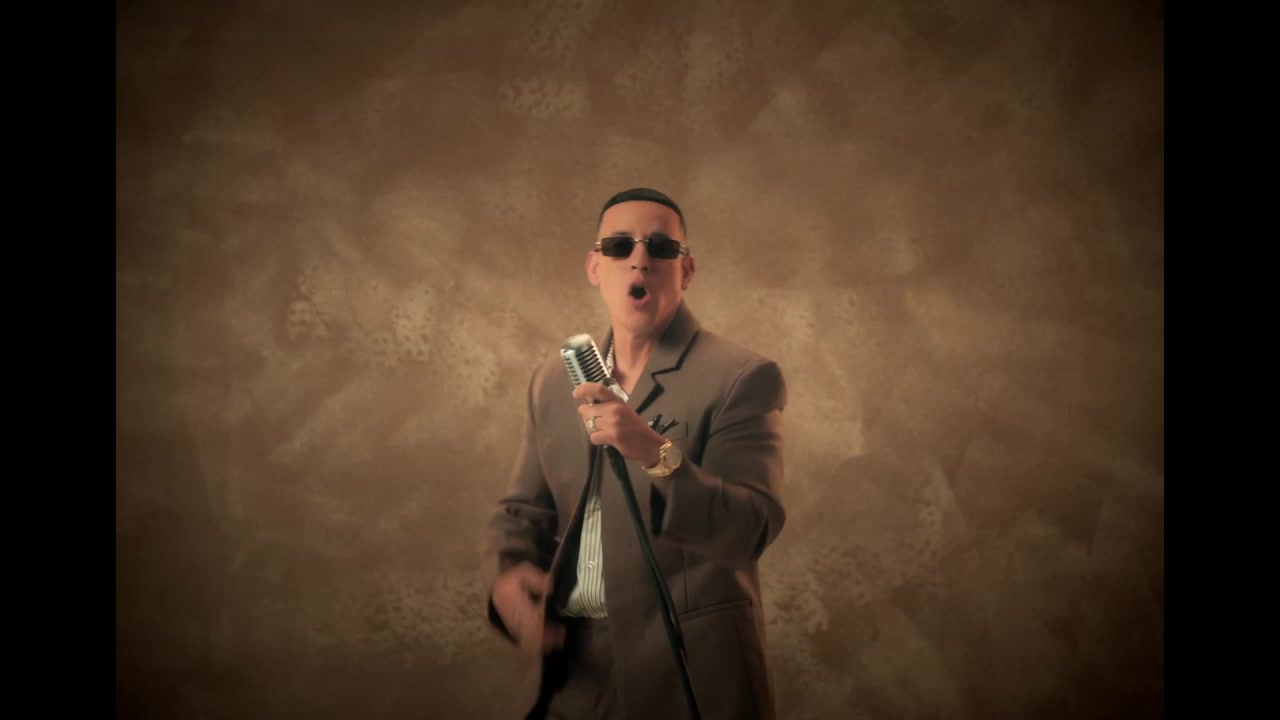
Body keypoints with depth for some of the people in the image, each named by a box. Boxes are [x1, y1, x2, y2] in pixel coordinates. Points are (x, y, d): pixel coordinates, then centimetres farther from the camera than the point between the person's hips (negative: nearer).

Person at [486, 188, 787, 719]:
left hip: (686, 671, -4)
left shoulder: (742, 377, -10)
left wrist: (658, 455, -31)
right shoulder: (552, 381, 6)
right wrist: (511, 572, -10)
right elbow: (525, 509, 10)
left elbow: (751, 531, -17)